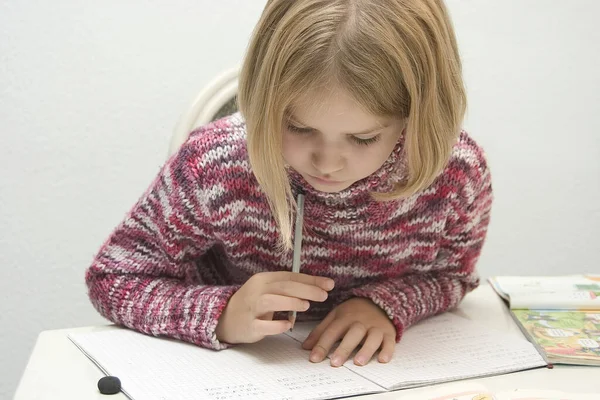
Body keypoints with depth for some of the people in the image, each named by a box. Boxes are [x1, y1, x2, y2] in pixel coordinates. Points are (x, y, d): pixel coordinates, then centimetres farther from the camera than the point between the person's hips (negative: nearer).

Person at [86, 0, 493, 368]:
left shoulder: (460, 172, -19)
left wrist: (387, 303, -19)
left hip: (374, 370, 2)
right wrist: (223, 315, -29)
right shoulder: (214, 167, -26)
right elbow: (112, 279, -13)